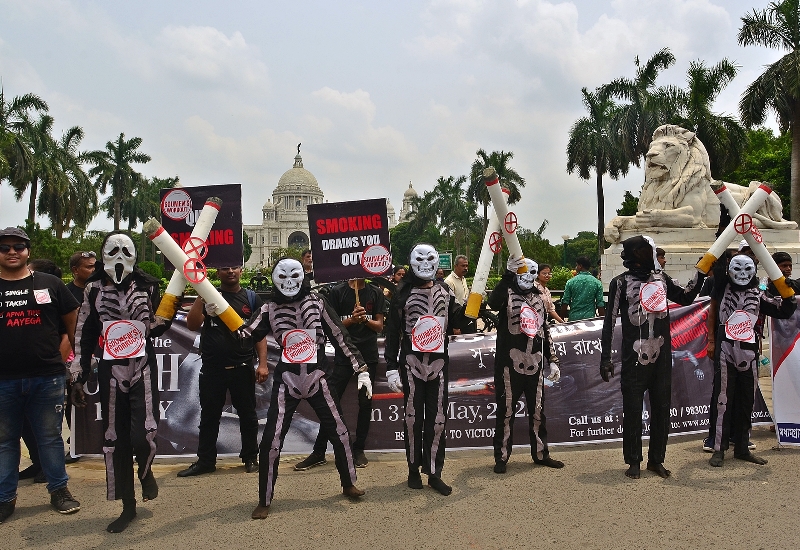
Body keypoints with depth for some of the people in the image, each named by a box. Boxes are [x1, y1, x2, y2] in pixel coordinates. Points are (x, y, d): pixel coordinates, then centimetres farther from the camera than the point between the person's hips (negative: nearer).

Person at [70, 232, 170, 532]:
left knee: (143, 435, -14)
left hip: (143, 368, -1)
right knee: (115, 440, 6)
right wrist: (78, 377, 4)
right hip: (111, 372, 1)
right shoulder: (94, 289, 3)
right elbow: (84, 335, 5)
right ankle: (128, 506, 21)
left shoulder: (147, 285, 3)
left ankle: (145, 470, 23)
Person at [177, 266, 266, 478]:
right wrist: (201, 296, -13)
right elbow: (192, 324, -6)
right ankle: (205, 460, 21)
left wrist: (262, 363, -5)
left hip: (242, 368, -1)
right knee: (209, 416, 10)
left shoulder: (251, 298, 5)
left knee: (247, 414, 8)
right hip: (212, 368, 1)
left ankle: (250, 458, 22)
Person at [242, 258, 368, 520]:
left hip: (317, 378, 1)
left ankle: (348, 484, 31)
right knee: (271, 440, -6)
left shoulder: (317, 303, -2)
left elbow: (340, 337, -2)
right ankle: (264, 501, 11)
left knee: (340, 432, 7)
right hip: (286, 381, -1)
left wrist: (361, 369, -5)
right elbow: (245, 336, -11)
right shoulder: (270, 309, -1)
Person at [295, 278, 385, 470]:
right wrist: (351, 319, -15)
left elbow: (379, 326, 6)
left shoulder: (375, 293, 8)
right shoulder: (337, 292, 3)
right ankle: (319, 451, 7)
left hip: (368, 355, 2)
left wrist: (365, 319, -12)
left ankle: (358, 450, 18)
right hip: (343, 355, -1)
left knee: (365, 403, 5)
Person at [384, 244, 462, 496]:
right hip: (412, 362, -2)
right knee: (413, 417, 4)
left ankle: (434, 473, 10)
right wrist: (391, 367, -7)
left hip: (438, 362, 2)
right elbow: (392, 332, -2)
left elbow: (454, 325, 12)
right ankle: (414, 469, 17)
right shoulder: (403, 294, -1)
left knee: (437, 418, 2)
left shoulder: (446, 293, 10)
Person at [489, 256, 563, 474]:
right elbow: (493, 302, -28)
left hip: (535, 363, 6)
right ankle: (501, 457, 10)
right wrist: (508, 273, -37)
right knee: (506, 411, 1)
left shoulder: (538, 297, 16)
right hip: (510, 363, -5)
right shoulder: (507, 293, -2)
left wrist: (552, 360, 16)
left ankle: (540, 453, 26)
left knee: (537, 411, 13)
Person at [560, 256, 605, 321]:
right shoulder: (597, 283, 1)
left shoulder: (571, 282, -1)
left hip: (574, 318, 0)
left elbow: (564, 303, 0)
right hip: (590, 318, 0)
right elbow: (600, 305, -1)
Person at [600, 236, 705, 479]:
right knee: (633, 411, 1)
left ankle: (656, 459, 22)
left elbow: (685, 297, 24)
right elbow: (610, 321, -5)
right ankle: (633, 461, 13)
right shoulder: (621, 282, -3)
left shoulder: (661, 278, 11)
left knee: (661, 409, 10)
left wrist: (701, 273, 13)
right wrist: (605, 358, -9)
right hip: (634, 358, -5)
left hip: (661, 356, 5)